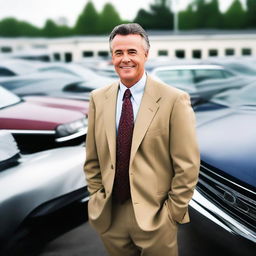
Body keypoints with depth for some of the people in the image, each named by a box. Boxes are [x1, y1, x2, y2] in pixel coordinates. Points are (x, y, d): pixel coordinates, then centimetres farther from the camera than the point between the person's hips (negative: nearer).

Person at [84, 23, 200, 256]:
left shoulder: (174, 100, -12)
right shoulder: (98, 98, 1)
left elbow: (187, 166, -10)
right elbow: (92, 159, 7)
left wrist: (171, 213, -9)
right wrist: (98, 199, 3)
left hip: (154, 215, -3)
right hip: (109, 214, 4)